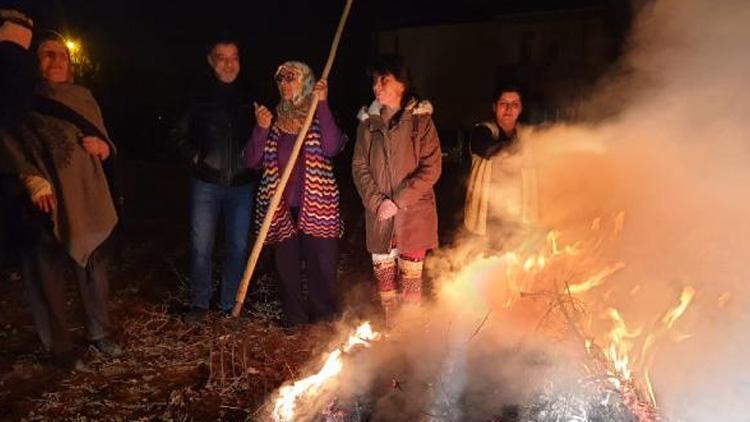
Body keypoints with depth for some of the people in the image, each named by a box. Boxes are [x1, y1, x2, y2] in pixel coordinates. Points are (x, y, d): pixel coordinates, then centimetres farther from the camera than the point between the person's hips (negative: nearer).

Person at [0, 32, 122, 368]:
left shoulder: (82, 96, 14)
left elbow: (102, 139, 16)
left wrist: (104, 146, -8)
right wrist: (32, 179, -21)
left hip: (85, 197, 4)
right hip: (46, 199, -3)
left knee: (92, 266, 10)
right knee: (49, 274, 4)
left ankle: (99, 332, 26)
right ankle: (58, 345, 18)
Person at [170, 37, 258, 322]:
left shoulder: (250, 96, 3)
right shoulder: (200, 96, 1)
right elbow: (179, 134, 11)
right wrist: (194, 157, -3)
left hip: (242, 183, 1)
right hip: (206, 183, -1)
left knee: (238, 246, 7)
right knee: (201, 246, 4)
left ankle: (229, 304, 22)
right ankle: (200, 303, 20)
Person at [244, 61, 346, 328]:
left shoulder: (319, 118, 1)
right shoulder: (273, 120, 8)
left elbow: (333, 148, -19)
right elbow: (251, 161, 2)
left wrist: (322, 105, -19)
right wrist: (261, 129, -12)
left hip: (316, 207, -2)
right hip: (282, 209, 2)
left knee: (321, 264, 4)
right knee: (287, 266, 9)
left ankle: (324, 319, 25)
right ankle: (294, 317, 29)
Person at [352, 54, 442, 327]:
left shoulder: (420, 120, -3)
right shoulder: (368, 121, 7)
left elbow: (431, 168, -8)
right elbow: (359, 166, 4)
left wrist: (399, 201, -14)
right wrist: (377, 201, -10)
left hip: (413, 212, -3)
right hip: (378, 213, 3)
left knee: (410, 277, 4)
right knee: (383, 275, 12)